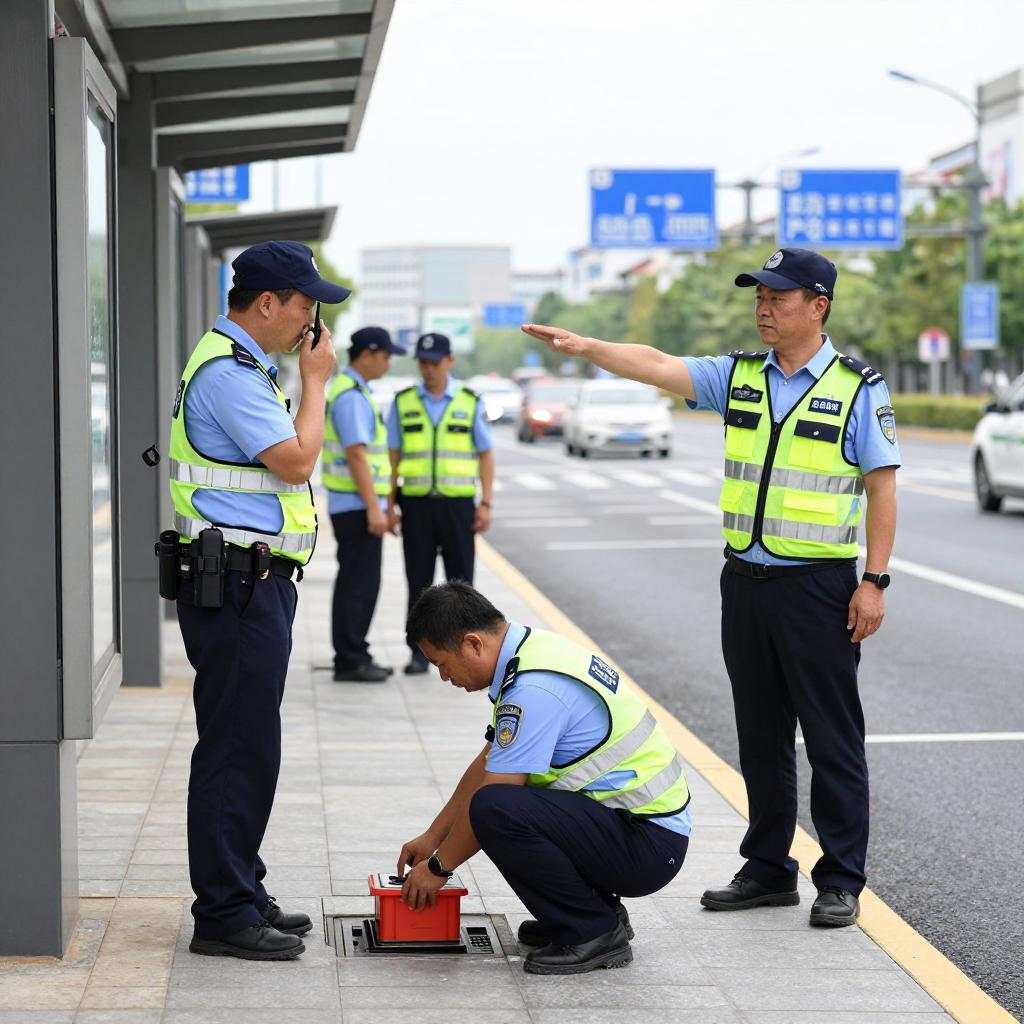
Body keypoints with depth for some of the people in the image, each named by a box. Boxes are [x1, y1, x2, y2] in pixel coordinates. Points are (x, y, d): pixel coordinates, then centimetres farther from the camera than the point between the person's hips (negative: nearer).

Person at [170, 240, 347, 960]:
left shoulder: (242, 366, 19)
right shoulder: (230, 372, -16)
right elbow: (297, 462, -18)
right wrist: (317, 381, -8)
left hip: (253, 582, 11)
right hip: (236, 584, -11)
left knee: (247, 746, 16)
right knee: (239, 748, -8)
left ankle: (242, 894, 25)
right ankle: (225, 915, -4)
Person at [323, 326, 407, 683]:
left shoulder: (345, 390, 17)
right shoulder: (352, 396, -17)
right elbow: (357, 456, -22)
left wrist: (378, 506, 24)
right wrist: (374, 509, -23)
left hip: (348, 503, 10)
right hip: (356, 505, -10)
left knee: (356, 582, 13)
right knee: (359, 582, -6)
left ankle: (353, 658, 17)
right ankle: (350, 661, -3)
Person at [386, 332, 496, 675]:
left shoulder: (470, 403, 3)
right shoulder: (403, 403, 5)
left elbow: (485, 455, 4)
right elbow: (392, 456, 7)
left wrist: (486, 504, -4)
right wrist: (389, 503, 0)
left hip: (458, 504, -1)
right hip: (416, 505, 1)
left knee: (460, 580, 1)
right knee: (418, 582, 2)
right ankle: (419, 653, 7)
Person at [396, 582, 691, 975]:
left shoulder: (534, 690, -22)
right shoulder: (531, 649, 9)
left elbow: (488, 801, -17)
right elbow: (488, 763, 21)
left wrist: (438, 867, -1)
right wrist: (431, 837, 25)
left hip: (648, 843, -10)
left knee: (493, 808, -27)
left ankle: (594, 933, -10)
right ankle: (598, 909, 15)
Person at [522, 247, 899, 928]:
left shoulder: (859, 388, -5)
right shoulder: (739, 377, 8)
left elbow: (882, 489, -6)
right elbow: (658, 366, -2)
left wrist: (875, 581, -11)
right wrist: (584, 346, -17)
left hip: (819, 589, -5)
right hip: (746, 582, 5)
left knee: (833, 738, 0)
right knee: (760, 736, 12)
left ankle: (842, 881, 8)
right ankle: (768, 871, 23)